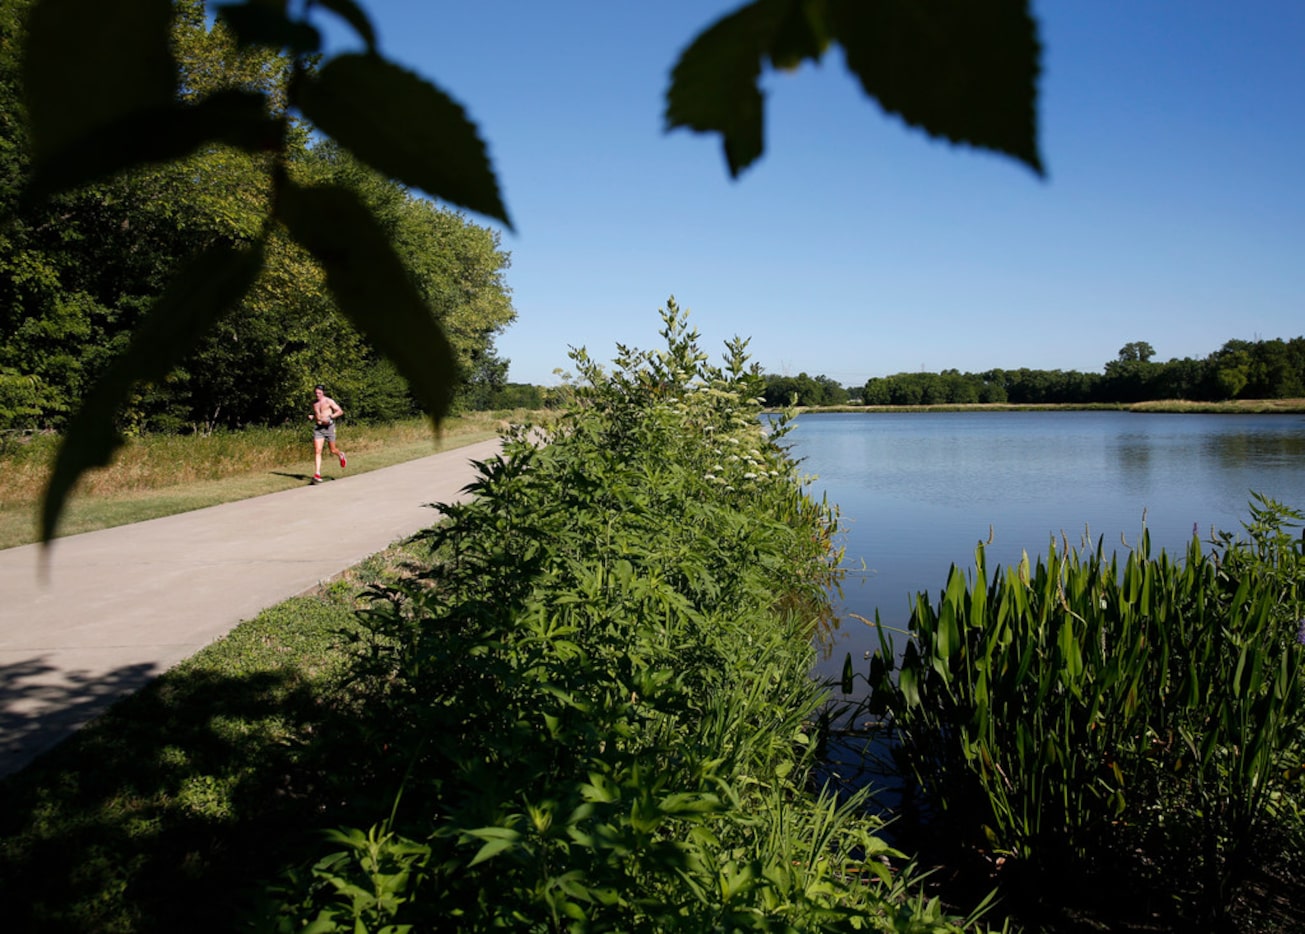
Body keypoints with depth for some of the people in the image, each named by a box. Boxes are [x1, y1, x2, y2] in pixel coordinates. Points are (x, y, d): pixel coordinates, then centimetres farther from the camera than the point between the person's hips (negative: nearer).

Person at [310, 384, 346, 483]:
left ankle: (341, 455, 46)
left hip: (329, 427, -3)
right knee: (317, 451, -10)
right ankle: (317, 474, -14)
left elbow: (340, 411, -6)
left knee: (333, 450, 9)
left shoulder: (329, 401, -4)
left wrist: (330, 417, -18)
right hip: (317, 428, 3)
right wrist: (311, 417, 6)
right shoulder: (314, 403, 11)